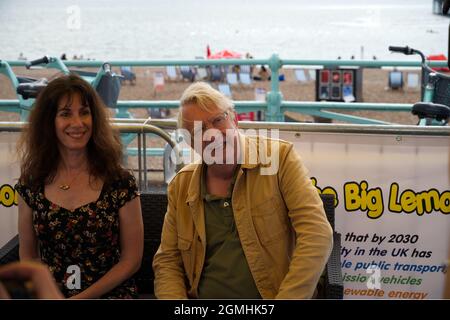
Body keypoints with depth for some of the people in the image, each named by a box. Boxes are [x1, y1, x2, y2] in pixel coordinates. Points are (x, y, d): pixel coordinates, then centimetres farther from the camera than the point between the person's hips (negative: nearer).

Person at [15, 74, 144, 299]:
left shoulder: (120, 183, -2)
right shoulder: (31, 183, 4)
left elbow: (131, 260, 0)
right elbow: (27, 255, 12)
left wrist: (83, 297, -8)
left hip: (109, 294, -2)